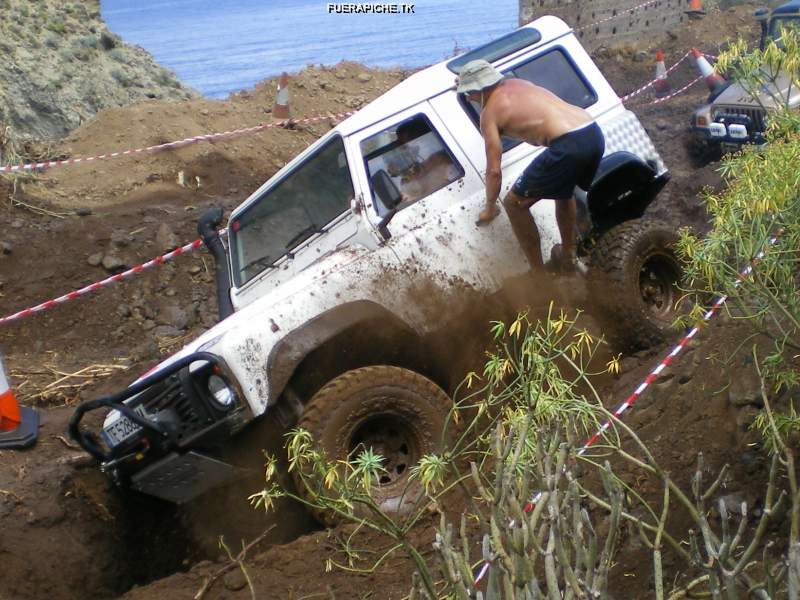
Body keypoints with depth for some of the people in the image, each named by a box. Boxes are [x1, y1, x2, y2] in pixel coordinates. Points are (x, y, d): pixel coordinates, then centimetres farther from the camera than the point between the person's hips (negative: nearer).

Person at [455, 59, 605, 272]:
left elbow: (494, 170, 3)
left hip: (569, 144, -8)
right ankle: (568, 255, 48)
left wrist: (490, 207, 20)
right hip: (594, 134, 8)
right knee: (563, 191, 36)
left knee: (514, 203, 7)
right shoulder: (516, 83, 25)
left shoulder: (490, 111, 5)